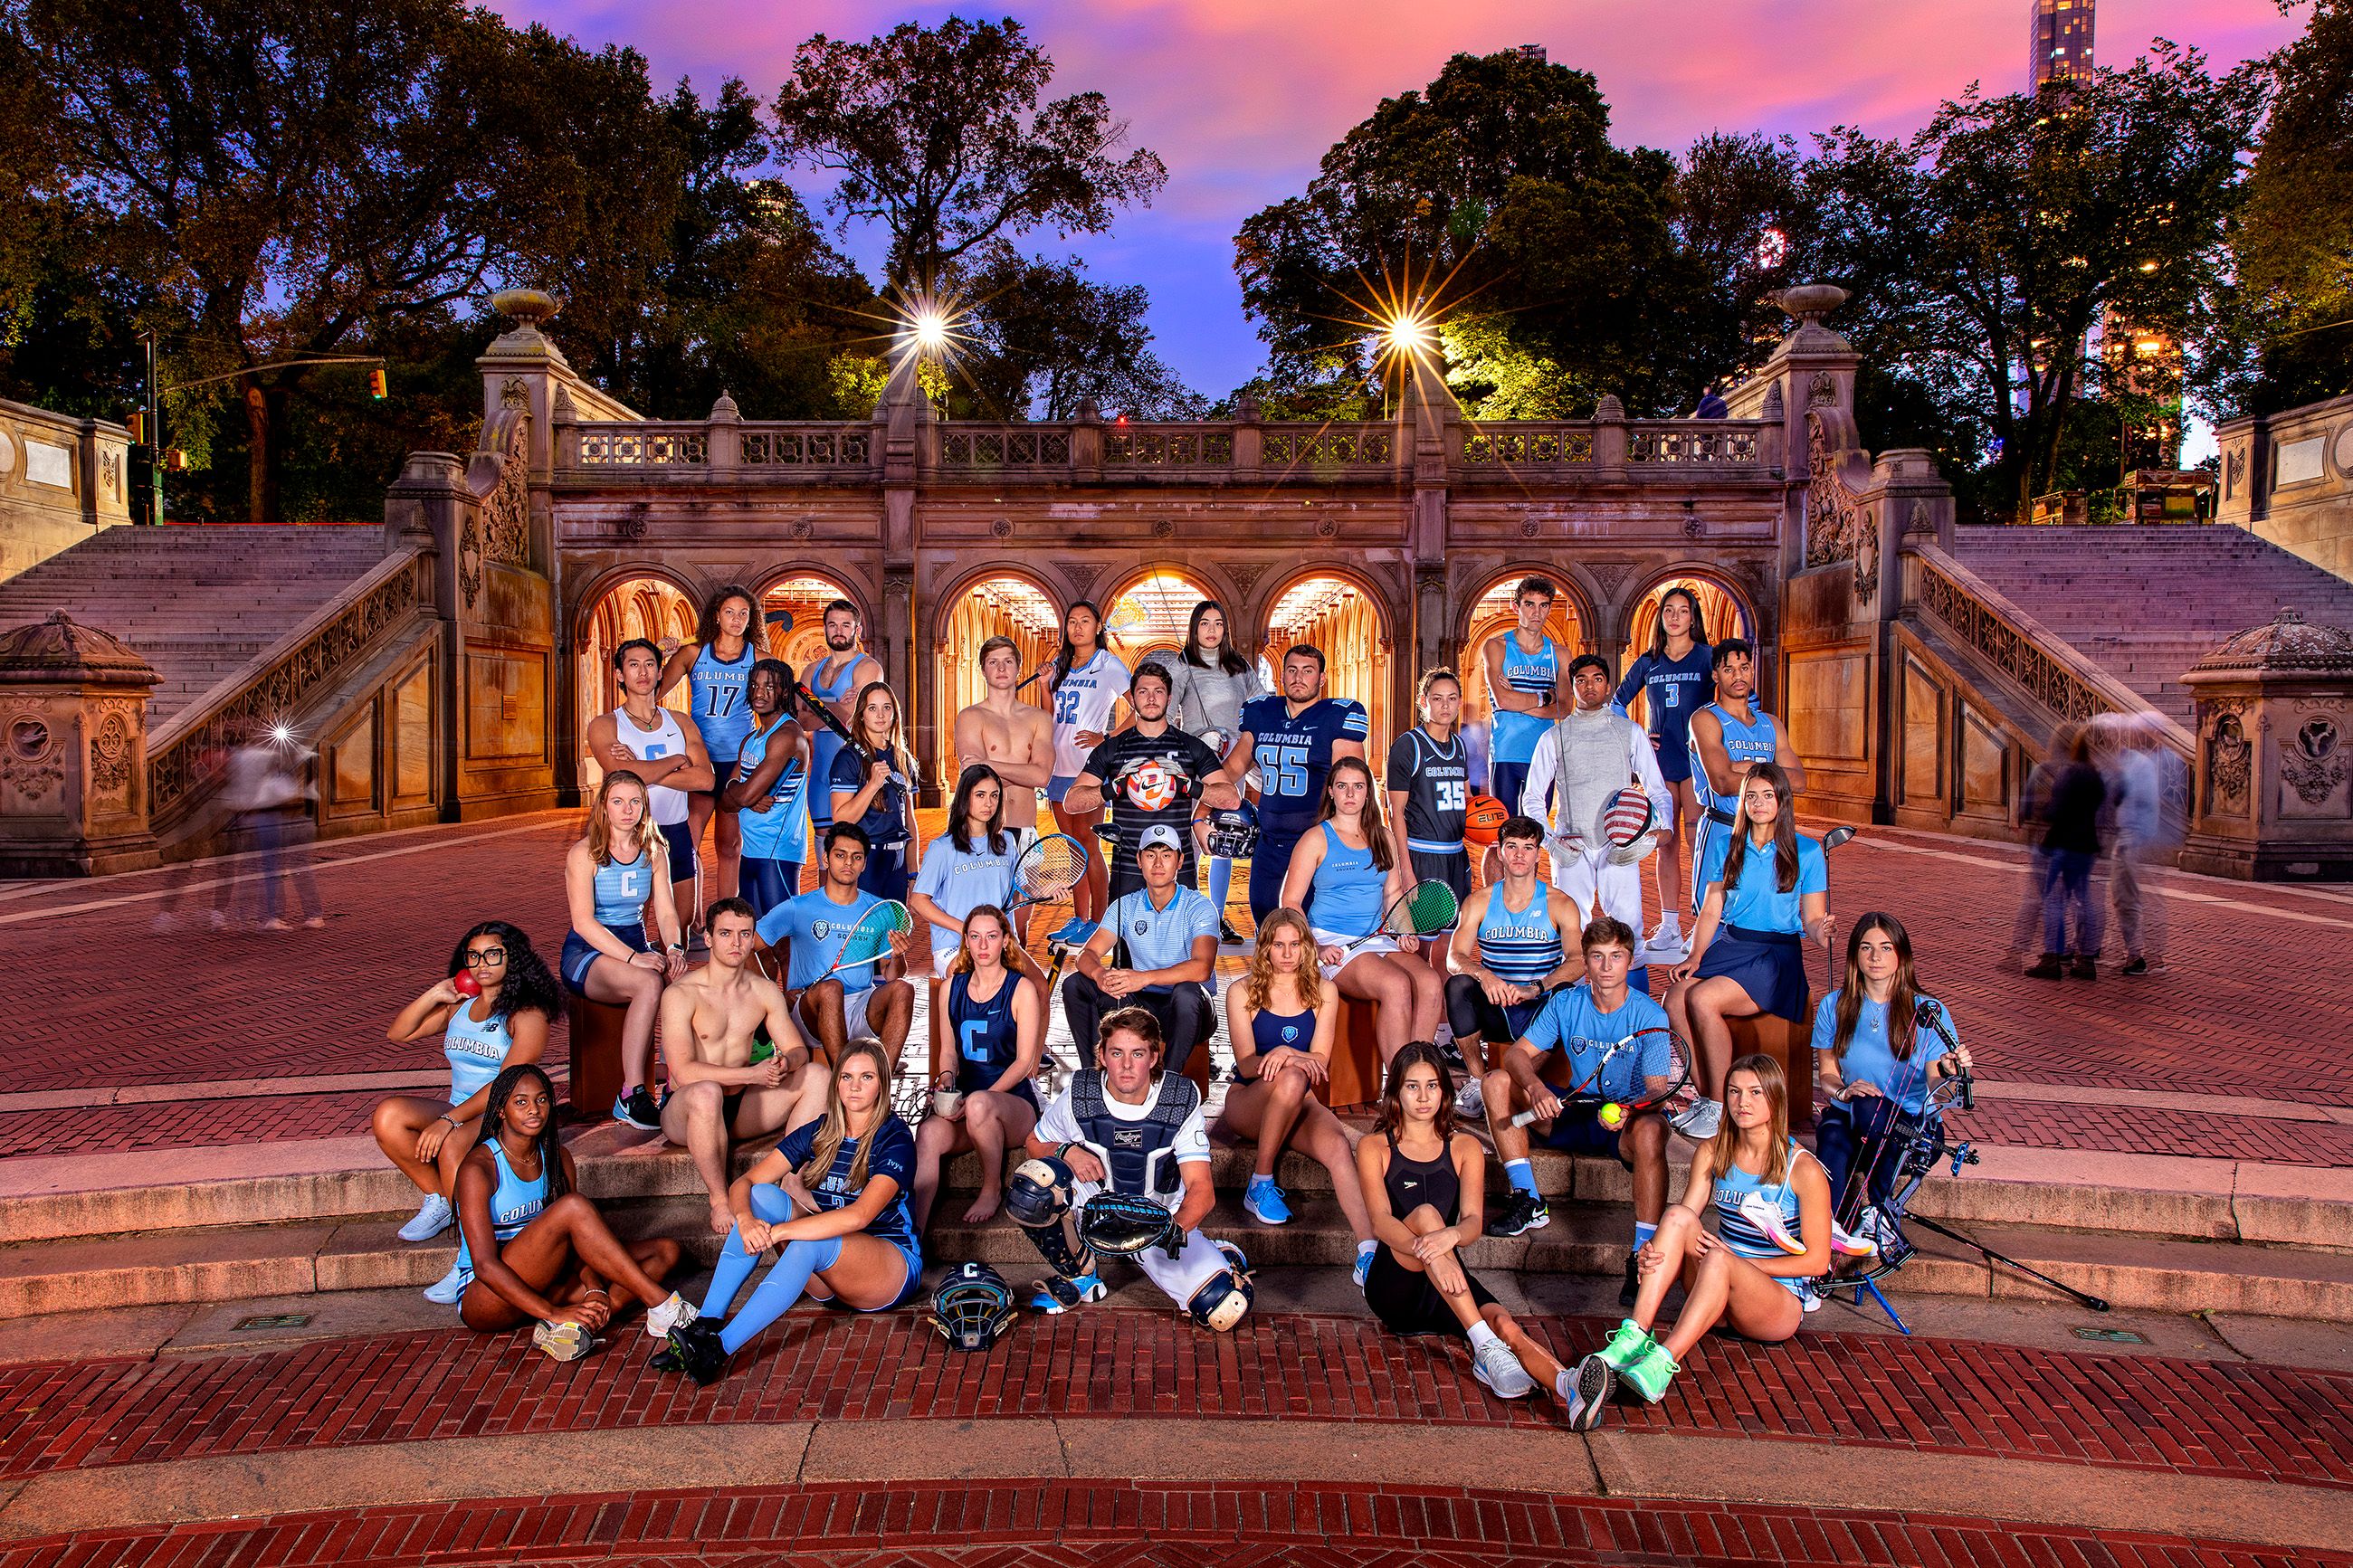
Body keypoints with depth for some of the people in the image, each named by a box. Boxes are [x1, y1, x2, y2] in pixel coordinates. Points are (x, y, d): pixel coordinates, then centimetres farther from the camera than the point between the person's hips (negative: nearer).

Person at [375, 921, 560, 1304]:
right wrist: (433, 996, 1)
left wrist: (449, 1120, -26)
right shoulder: (459, 1004, 14)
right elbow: (397, 1034, 16)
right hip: (458, 1113, 7)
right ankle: (437, 1199, -4)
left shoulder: (528, 1014, -7)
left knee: (452, 1145, -36)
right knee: (388, 1115, -20)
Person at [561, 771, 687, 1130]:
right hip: (586, 953, -4)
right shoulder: (585, 853, -5)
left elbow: (665, 911, 6)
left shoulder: (653, 852, 10)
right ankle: (632, 1095, -32)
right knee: (649, 983, -36)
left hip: (637, 947, 5)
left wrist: (674, 947, -17)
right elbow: (583, 922, -15)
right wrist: (633, 957, -27)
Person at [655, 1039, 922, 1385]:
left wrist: (779, 1231, -33)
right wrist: (746, 1219, -28)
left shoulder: (894, 1140, -13)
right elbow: (744, 1183, -5)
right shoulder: (818, 1133, 4)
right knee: (762, 1195, -18)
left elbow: (859, 1216, -29)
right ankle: (705, 1323, -24)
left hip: (894, 1266, -5)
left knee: (808, 1245, -35)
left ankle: (719, 1349, -36)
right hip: (827, 1278, 5)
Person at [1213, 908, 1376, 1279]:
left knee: (1338, 1146, -32)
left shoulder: (1323, 993, 7)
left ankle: (1368, 1252, -44)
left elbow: (1320, 1062, -1)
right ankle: (1261, 1185, -21)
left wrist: (1286, 1055, -24)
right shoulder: (1242, 993, 1)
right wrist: (1288, 1061, -28)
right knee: (1291, 1079, -37)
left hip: (1299, 1106, 2)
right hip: (1247, 1101, -2)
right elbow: (1246, 1064, -7)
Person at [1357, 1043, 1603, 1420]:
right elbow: (1381, 1221, -12)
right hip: (1393, 1286, -2)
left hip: (1447, 1282, 2)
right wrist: (1428, 1252, -34)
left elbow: (1473, 1222, -4)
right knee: (1425, 1213, -32)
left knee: (1504, 1324, -30)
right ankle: (1486, 1350, -41)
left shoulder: (1465, 1147, 13)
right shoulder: (1373, 1148, 6)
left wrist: (1451, 1235, -31)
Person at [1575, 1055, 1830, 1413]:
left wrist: (1734, 1261, -16)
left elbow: (1817, 1261, -8)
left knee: (1719, 1260, -36)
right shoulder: (1712, 1153, 5)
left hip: (1783, 1304, -4)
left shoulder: (1804, 1169, -8)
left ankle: (1662, 1363, -51)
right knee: (1678, 1215, -24)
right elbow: (1683, 1220, 1)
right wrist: (1655, 1252, -22)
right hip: (1717, 1291, 4)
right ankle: (1633, 1339, -36)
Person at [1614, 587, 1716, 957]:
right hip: (1660, 760, 4)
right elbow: (1616, 703, 20)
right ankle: (1669, 927, 10)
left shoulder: (1707, 657, 1)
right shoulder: (1648, 663, 11)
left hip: (1695, 760, -4)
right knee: (1666, 843, 5)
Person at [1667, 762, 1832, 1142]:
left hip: (1777, 955, -4)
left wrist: (1821, 933, -20)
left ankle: (1720, 1107, -17)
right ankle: (1704, 1097, -14)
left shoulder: (1807, 851, 4)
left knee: (1702, 1000, -30)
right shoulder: (1725, 847, 13)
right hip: (1727, 946, 4)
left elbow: (1812, 918, 4)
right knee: (1675, 998, -28)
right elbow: (1711, 911, 11)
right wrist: (1695, 958, -4)